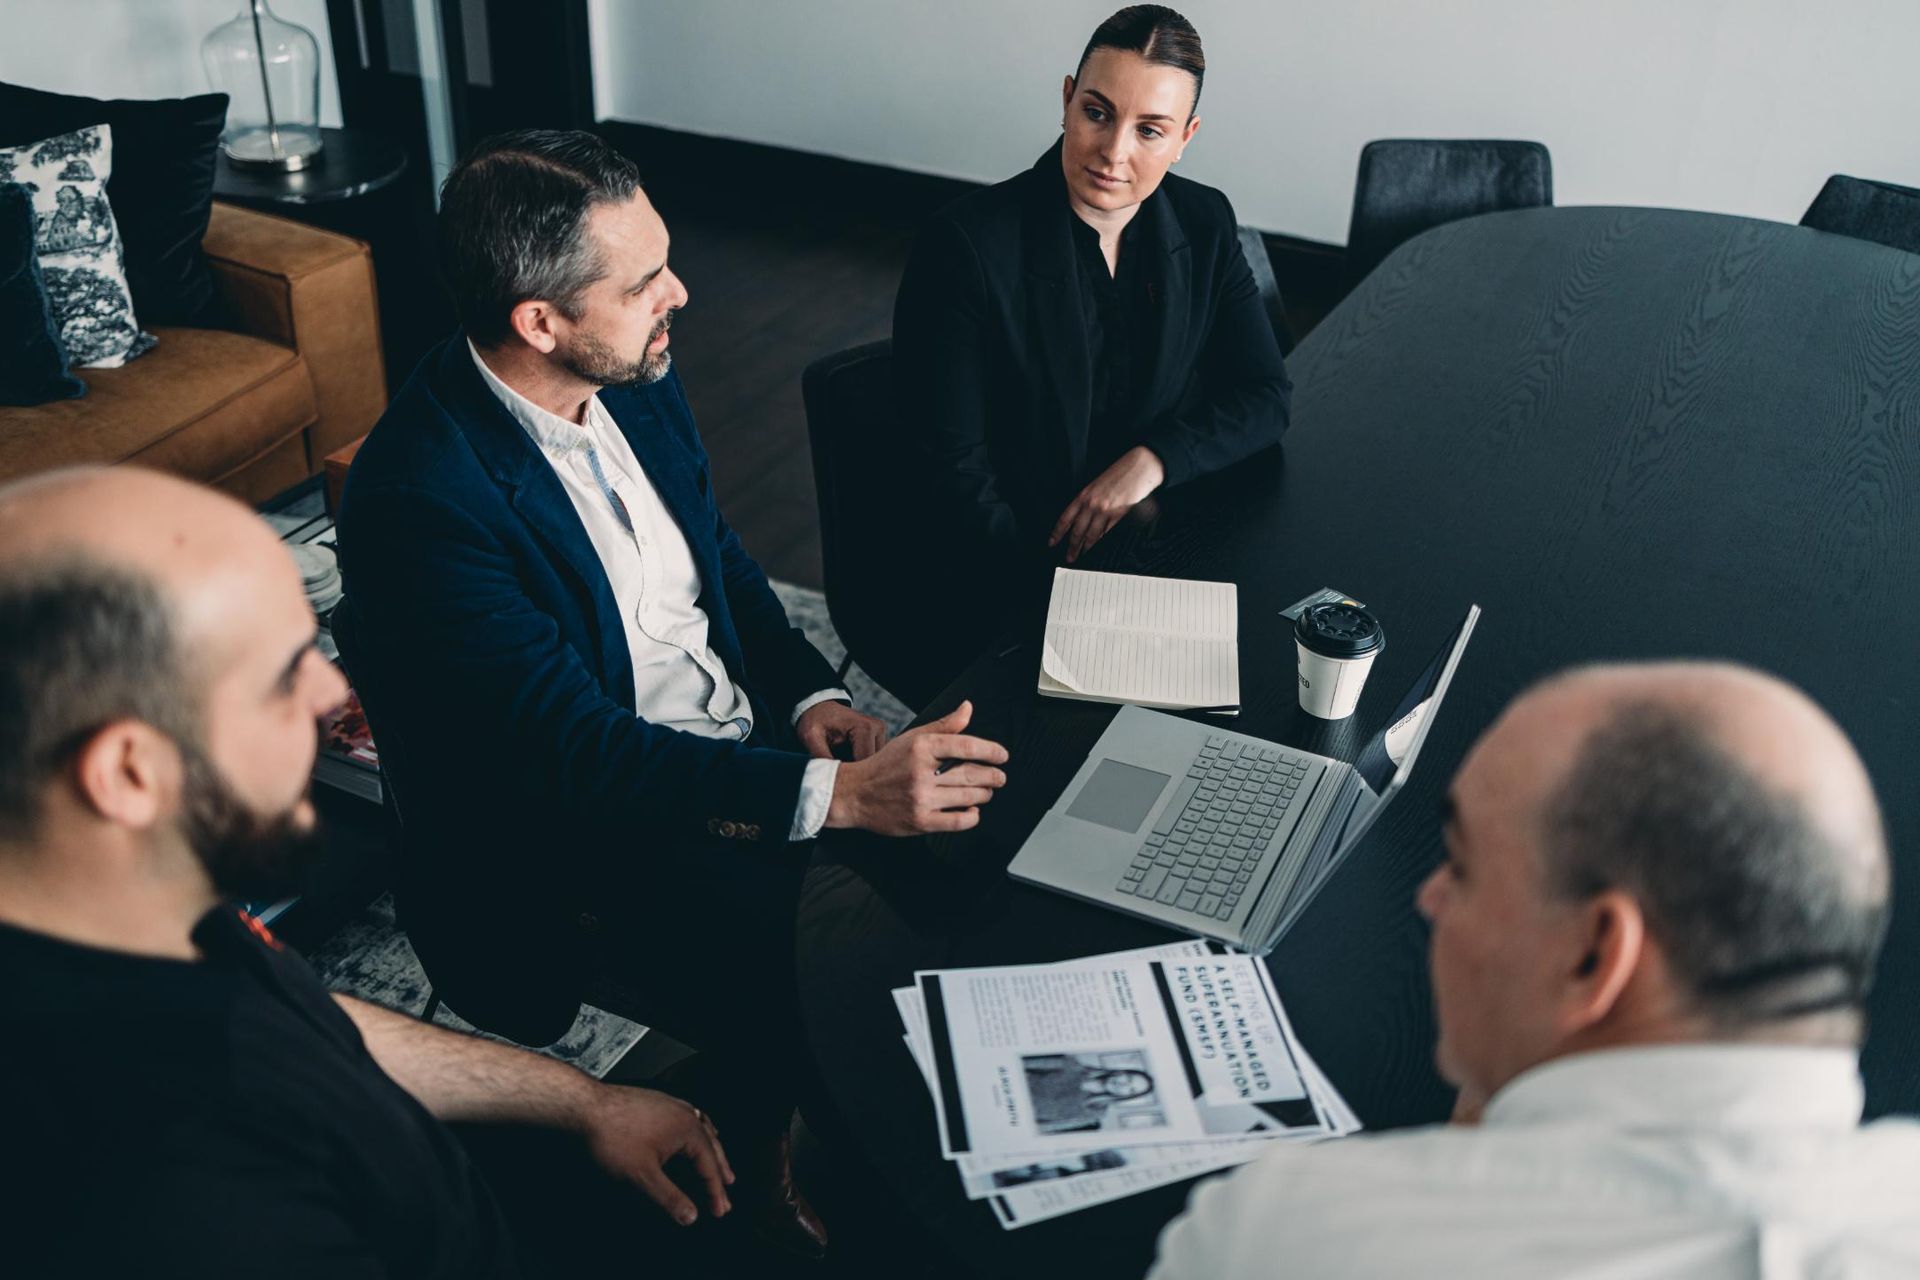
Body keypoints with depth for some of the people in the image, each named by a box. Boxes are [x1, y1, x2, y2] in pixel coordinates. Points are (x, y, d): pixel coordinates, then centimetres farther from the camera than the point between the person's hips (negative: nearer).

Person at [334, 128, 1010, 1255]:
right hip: (579, 844, -7)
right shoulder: (417, 496, -24)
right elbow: (577, 751, -27)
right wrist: (841, 795, -32)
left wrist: (810, 695, -5)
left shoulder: (637, 375, -1)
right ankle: (774, 1153, 12)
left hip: (745, 744, 7)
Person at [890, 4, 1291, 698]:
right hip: (1001, 590, -5)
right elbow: (952, 471, -15)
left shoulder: (1204, 224, 1)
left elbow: (1265, 397, 5)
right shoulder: (966, 245, -16)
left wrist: (1153, 459, -14)